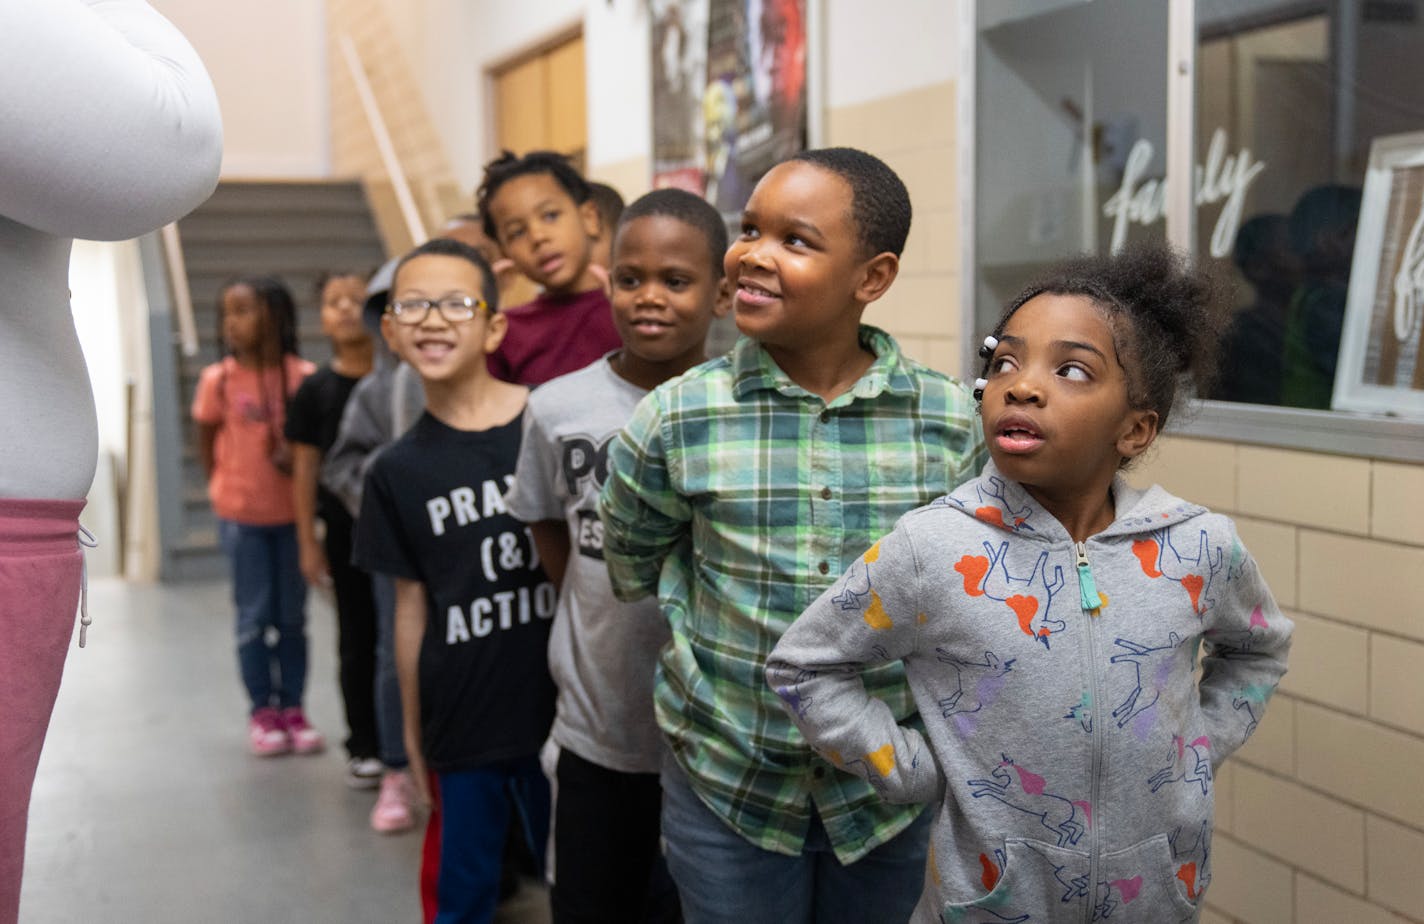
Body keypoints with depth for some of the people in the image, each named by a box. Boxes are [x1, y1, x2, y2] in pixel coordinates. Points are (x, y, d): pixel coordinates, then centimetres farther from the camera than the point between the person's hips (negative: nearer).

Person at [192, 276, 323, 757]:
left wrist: (299, 460, -11)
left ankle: (292, 708, 19)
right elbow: (206, 442, 7)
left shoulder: (304, 376, -7)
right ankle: (262, 712, 15)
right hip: (241, 514, 0)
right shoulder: (218, 379, -5)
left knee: (293, 615, 8)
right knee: (255, 616, 5)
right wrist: (224, 487, 4)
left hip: (292, 512, 1)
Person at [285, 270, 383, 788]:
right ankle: (364, 747, 17)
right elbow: (305, 469, 3)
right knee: (357, 639, 8)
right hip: (346, 527, 1)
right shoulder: (316, 390, 1)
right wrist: (307, 542, 1)